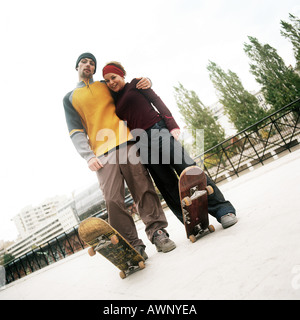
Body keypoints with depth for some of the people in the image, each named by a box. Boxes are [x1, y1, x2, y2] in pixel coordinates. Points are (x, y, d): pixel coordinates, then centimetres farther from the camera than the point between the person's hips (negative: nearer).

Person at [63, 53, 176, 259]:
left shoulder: (107, 86, 24)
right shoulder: (70, 98, 21)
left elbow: (133, 89, 34)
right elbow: (75, 131, 9)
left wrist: (146, 81, 8)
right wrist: (88, 156, -6)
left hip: (126, 143, 2)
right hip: (101, 153, -1)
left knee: (144, 188, -8)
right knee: (113, 199, -12)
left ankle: (157, 232, -3)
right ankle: (133, 245, -9)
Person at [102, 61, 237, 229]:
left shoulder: (136, 84, 10)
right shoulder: (116, 101, 21)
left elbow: (158, 102, 1)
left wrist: (172, 124, -12)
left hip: (158, 131, -4)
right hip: (142, 143, 4)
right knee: (167, 184, -2)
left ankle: (224, 210, -7)